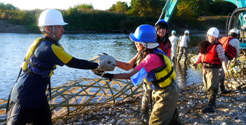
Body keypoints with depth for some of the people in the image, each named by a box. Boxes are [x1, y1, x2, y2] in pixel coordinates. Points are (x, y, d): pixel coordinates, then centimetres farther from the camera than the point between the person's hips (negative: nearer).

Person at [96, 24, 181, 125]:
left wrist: (111, 76, -26)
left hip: (167, 94, -9)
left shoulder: (152, 57, -31)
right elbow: (128, 66, -2)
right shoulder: (143, 53, -3)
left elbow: (131, 75, -29)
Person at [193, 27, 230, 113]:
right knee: (207, 87, 16)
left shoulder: (218, 46, -8)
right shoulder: (204, 45, 11)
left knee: (212, 88, -9)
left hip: (213, 69, -7)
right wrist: (197, 62, -4)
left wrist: (225, 69, -26)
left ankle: (210, 107, -9)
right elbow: (200, 54, 15)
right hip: (205, 68, 7)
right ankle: (213, 102, 34)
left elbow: (222, 58, -14)